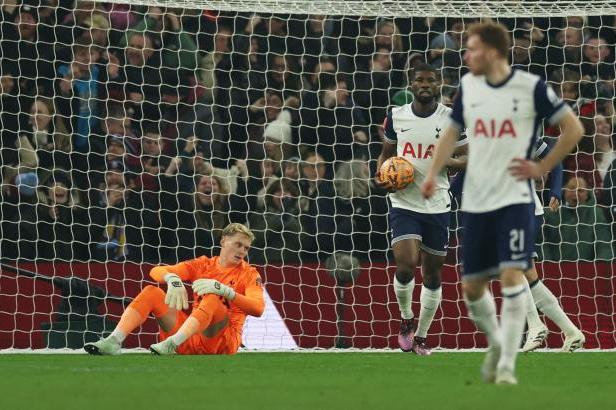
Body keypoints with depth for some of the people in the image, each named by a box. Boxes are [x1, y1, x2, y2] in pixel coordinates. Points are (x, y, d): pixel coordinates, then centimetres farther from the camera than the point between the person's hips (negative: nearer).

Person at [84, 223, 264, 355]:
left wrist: (223, 290, -27)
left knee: (212, 299, -32)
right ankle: (114, 341, -25)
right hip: (190, 342, 4)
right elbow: (156, 272, 7)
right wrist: (173, 280, -17)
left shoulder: (248, 274, 4)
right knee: (151, 292, -6)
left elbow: (258, 308, -16)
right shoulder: (204, 264, 14)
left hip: (222, 342, -4)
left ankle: (172, 344, -51)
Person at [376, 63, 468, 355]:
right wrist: (381, 176, -3)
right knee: (405, 265, -18)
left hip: (437, 206, 1)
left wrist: (448, 161, -19)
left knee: (433, 275, 7)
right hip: (403, 203, -1)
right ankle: (406, 320, 9)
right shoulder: (396, 116, 3)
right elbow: (387, 152, 17)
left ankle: (421, 336, 22)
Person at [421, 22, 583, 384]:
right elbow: (452, 132, 17)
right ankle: (497, 344, 33)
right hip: (475, 201, 5)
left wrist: (542, 167, -7)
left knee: (511, 275, -17)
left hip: (515, 200, -5)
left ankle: (507, 364, -10)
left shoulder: (531, 87, -8)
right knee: (472, 286, 7)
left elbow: (574, 128, -2)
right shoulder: (468, 86, 5)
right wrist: (434, 173, 2)